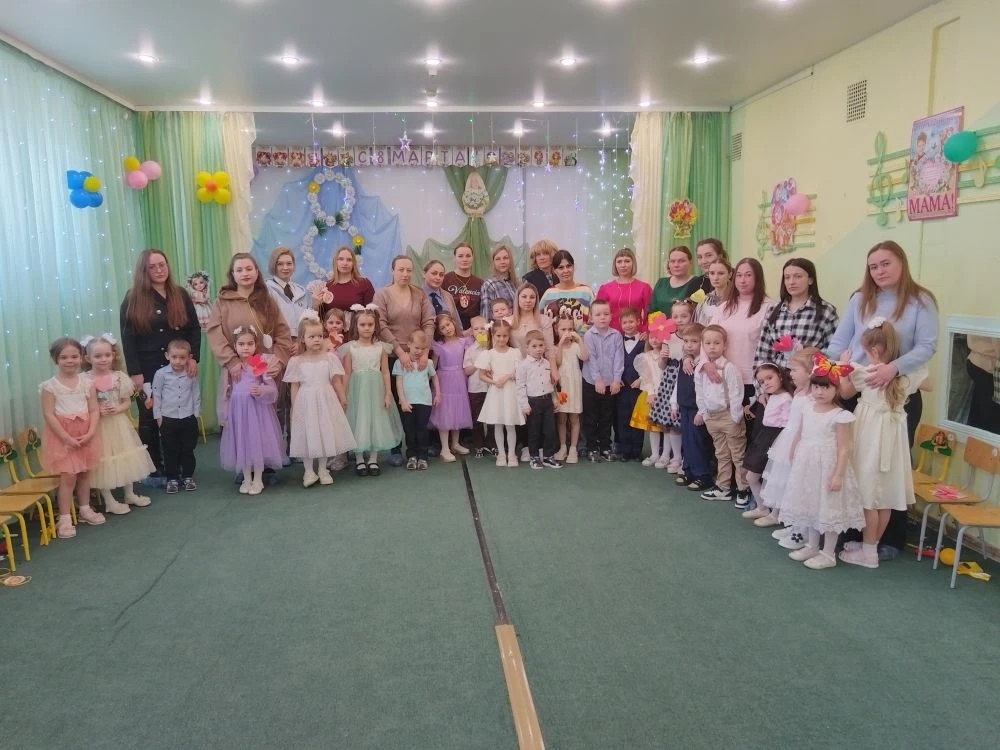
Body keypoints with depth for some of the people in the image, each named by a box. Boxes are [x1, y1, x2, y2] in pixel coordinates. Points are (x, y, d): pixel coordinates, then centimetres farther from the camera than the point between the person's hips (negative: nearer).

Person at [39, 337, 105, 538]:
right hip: (62, 437, -4)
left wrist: (90, 433, -14)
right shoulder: (50, 386, -10)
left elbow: (94, 410, 0)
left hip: (85, 436, 4)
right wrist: (67, 437, -17)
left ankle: (85, 509, 31)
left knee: (84, 473, 15)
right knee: (68, 476, -4)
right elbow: (48, 415, -13)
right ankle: (65, 518, 5)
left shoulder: (87, 383, 0)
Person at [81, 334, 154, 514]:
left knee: (125, 459, 14)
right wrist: (96, 411, -22)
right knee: (103, 462, 4)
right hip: (98, 426, -3)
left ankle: (129, 494, 29)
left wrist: (118, 408, -15)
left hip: (118, 424, 4)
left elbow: (127, 402, 4)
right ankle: (109, 501, 16)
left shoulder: (119, 377, -3)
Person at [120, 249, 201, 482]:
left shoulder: (180, 295, 8)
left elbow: (194, 328, 7)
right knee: (150, 419, 5)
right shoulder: (133, 299, -1)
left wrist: (193, 357, -7)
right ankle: (154, 470, 14)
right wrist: (135, 372, -11)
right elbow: (127, 338, -5)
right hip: (148, 369, -2)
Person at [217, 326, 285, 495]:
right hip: (238, 410, 3)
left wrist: (261, 390, -24)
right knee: (241, 443, 9)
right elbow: (226, 392, 7)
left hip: (257, 409, -3)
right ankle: (247, 479, 24)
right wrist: (224, 414, 7)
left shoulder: (261, 365, -7)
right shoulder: (230, 367, 2)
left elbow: (273, 389, -5)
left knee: (257, 442, 1)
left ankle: (258, 480, 16)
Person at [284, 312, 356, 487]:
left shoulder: (330, 358, -1)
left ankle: (322, 469, 21)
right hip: (306, 402, -1)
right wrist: (294, 408, 0)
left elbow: (337, 381, 4)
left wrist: (343, 399, 5)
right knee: (307, 434, 3)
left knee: (325, 433, 8)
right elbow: (294, 387, 1)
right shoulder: (297, 361, -2)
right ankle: (309, 471, 16)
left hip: (326, 401, 1)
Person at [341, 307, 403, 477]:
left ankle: (373, 460, 19)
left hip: (376, 390, 1)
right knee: (358, 422, 5)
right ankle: (359, 460, 17)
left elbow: (385, 372, 2)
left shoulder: (381, 347, 1)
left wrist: (388, 394, -2)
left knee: (376, 422, 7)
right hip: (357, 390, -1)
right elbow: (347, 374, 0)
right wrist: (344, 396, -3)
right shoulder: (350, 347, -2)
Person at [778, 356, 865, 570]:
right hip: (807, 466, 7)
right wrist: (793, 461, 14)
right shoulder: (807, 409, 4)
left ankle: (828, 554, 16)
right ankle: (811, 546, 33)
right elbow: (799, 437, 13)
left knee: (829, 509, 3)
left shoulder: (839, 416, -15)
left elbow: (844, 448, -16)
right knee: (810, 506, 18)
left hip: (827, 467, -7)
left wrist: (838, 475, -20)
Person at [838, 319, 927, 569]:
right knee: (886, 496, 13)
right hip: (892, 438, 6)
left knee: (868, 495, 2)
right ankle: (871, 544, 26)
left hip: (871, 438, -6)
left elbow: (844, 393, 3)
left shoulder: (865, 372, -13)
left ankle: (868, 552, 8)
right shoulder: (907, 373, 0)